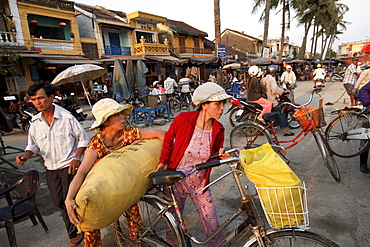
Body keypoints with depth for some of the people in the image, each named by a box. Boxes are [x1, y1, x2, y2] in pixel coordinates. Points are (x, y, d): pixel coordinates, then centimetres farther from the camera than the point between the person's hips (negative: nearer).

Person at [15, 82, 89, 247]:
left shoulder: (67, 118, -13)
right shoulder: (35, 122, 1)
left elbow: (83, 138, -7)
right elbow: (33, 144, 8)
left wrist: (76, 157, -15)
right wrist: (26, 155, -13)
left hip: (69, 166, -5)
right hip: (51, 168, 5)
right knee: (58, 201, 18)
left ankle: (74, 233, 26)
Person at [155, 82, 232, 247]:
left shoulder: (218, 130, -10)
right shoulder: (183, 119, -20)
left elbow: (214, 156, 4)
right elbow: (168, 137, -1)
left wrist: (220, 155, -17)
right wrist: (164, 162, -5)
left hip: (200, 183, 2)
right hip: (176, 180, -2)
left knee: (211, 222, 9)